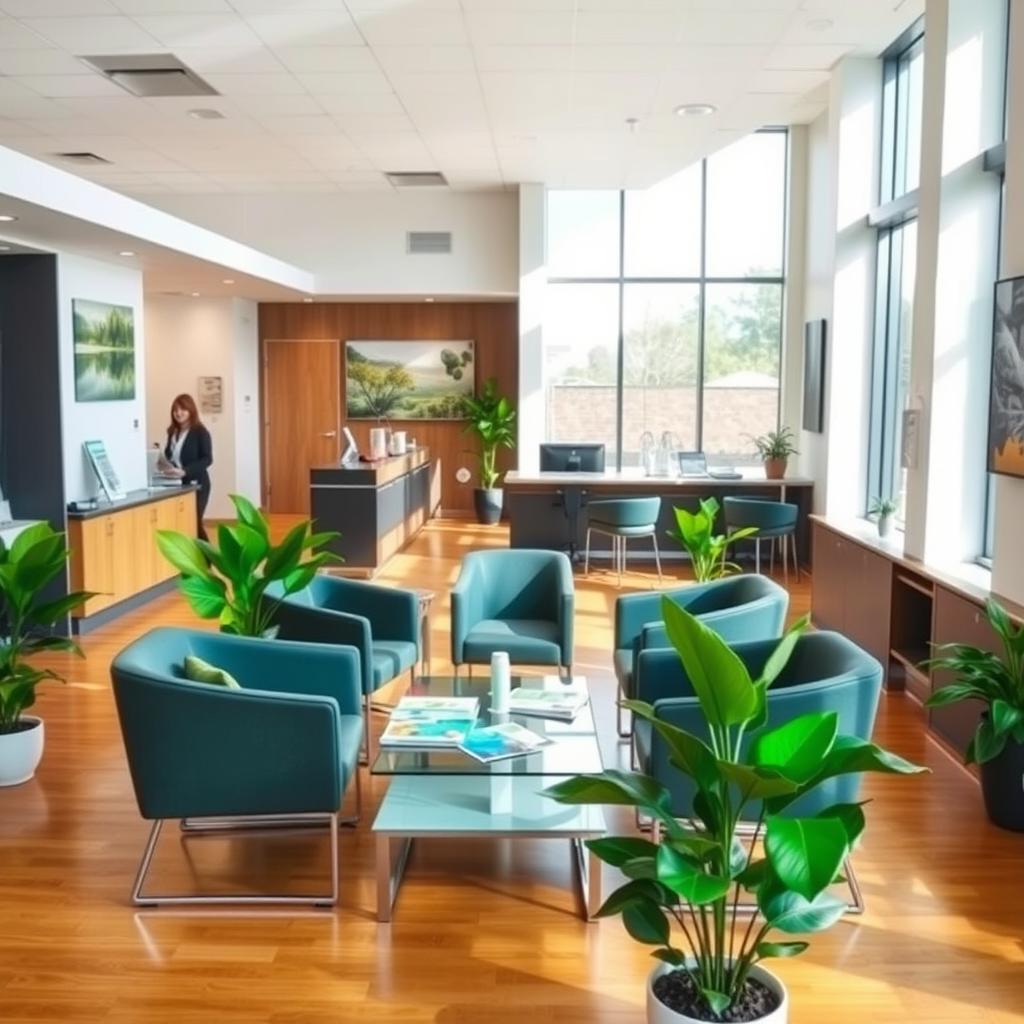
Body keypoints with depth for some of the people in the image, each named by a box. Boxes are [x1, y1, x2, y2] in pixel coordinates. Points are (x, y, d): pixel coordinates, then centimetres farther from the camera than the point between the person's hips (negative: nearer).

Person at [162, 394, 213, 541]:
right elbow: (169, 456, 18)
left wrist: (184, 471, -27)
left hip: (196, 484, -6)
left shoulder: (200, 432, -7)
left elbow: (207, 459, -16)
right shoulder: (173, 432, 12)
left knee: (194, 522, -8)